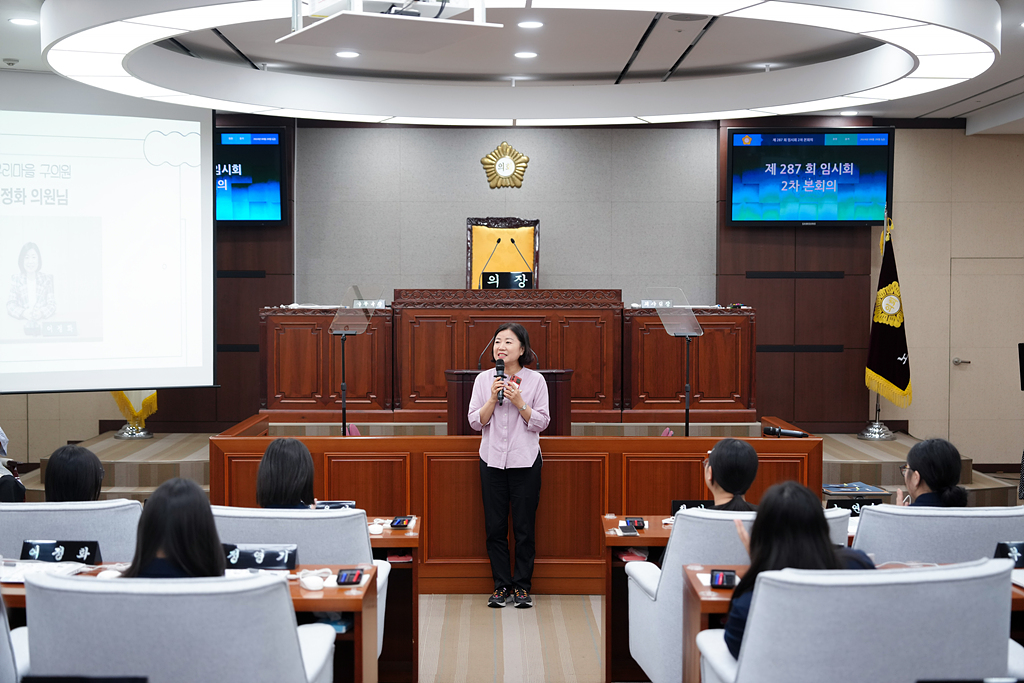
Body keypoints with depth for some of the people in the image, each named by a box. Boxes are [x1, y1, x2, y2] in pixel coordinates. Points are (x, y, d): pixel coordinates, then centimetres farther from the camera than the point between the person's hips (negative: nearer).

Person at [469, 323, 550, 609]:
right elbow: (476, 422, 1)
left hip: (525, 461, -2)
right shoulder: (484, 379, 4)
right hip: (492, 461, 2)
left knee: (524, 528, 2)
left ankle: (522, 586, 13)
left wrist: (519, 402, -16)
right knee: (495, 528, 5)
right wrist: (493, 398, -13)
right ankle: (501, 585, 15)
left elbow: (541, 423, -2)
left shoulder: (535, 380, -1)